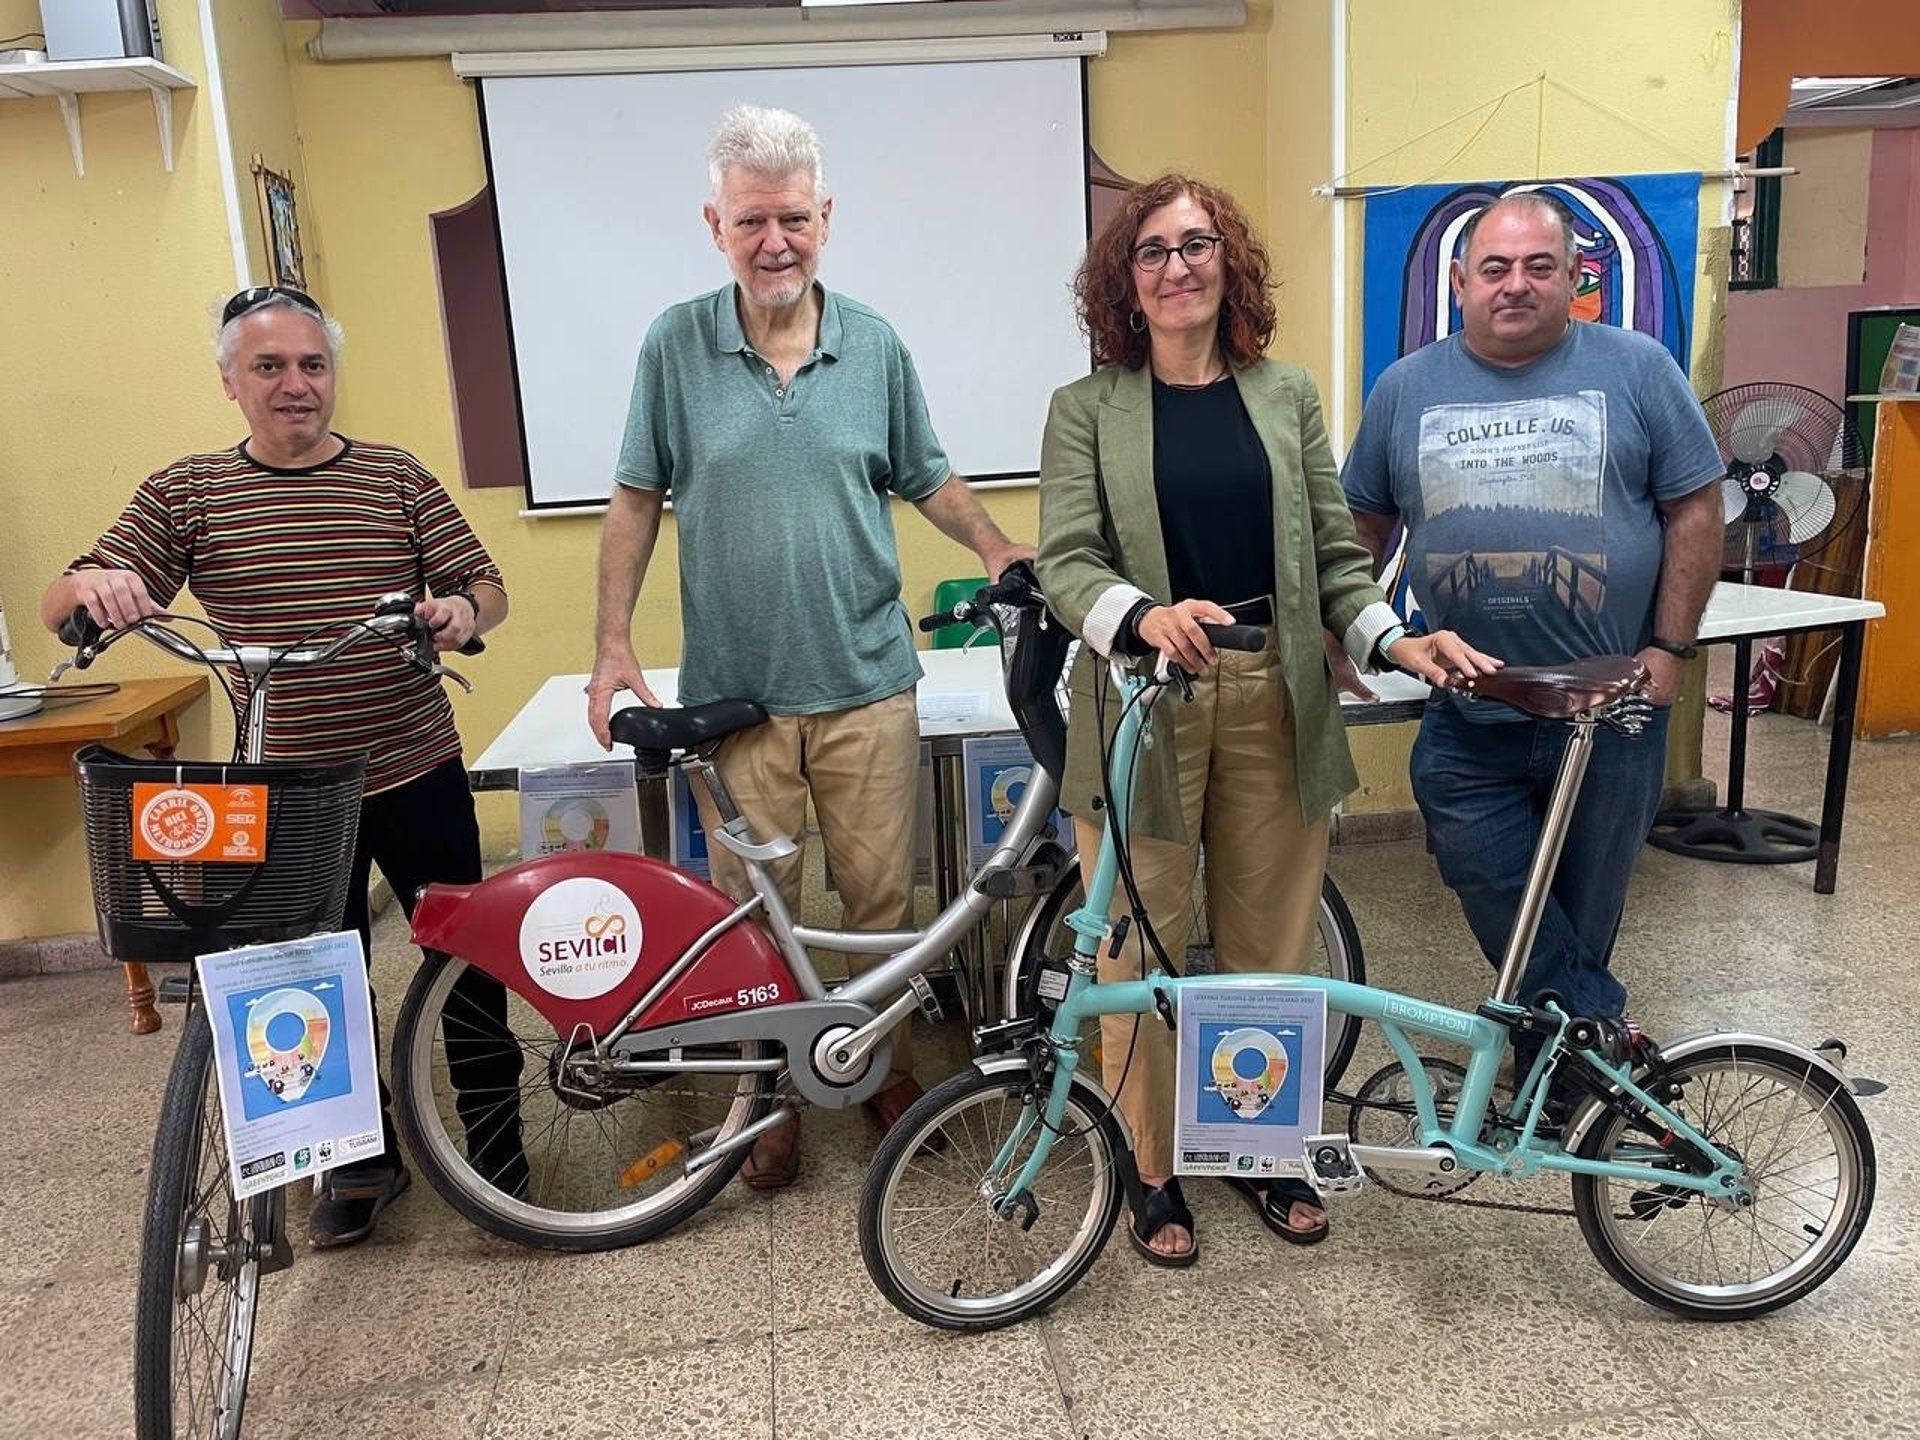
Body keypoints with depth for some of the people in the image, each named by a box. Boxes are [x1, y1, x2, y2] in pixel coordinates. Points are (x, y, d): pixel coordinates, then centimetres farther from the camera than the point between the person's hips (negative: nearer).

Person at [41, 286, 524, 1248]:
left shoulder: (396, 478, 2)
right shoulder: (185, 494, 2)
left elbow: (485, 585, 1)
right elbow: (59, 609, -3)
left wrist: (464, 609, -22)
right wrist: (91, 586, -27)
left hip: (417, 774, 0)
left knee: (464, 954, 5)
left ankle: (494, 1141, 23)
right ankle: (362, 1156, 32)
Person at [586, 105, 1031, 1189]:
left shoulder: (876, 346, 2)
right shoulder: (677, 346, -1)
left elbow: (927, 479, 13)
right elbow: (639, 498, 5)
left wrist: (999, 550, -3)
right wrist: (614, 641, -2)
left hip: (866, 683, 1)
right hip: (732, 690, 0)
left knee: (882, 895, 9)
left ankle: (888, 1064, 33)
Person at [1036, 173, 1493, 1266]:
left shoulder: (1286, 395, 12)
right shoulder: (1087, 408, 3)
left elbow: (1334, 552, 11)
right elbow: (1065, 560, -8)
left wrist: (1393, 639, -7)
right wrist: (1146, 617, -28)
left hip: (1276, 701, 3)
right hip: (1144, 704, -2)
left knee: (1271, 947, 10)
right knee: (1141, 952, 3)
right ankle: (1153, 1171, 22)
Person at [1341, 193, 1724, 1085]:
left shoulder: (1636, 369, 0)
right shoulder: (1406, 388, 5)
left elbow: (1695, 510, 0)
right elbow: (1364, 521, 12)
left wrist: (1671, 647, -6)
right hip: (1468, 718, 1)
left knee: (1584, 903, 13)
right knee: (1486, 877, -1)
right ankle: (1601, 1025, 19)